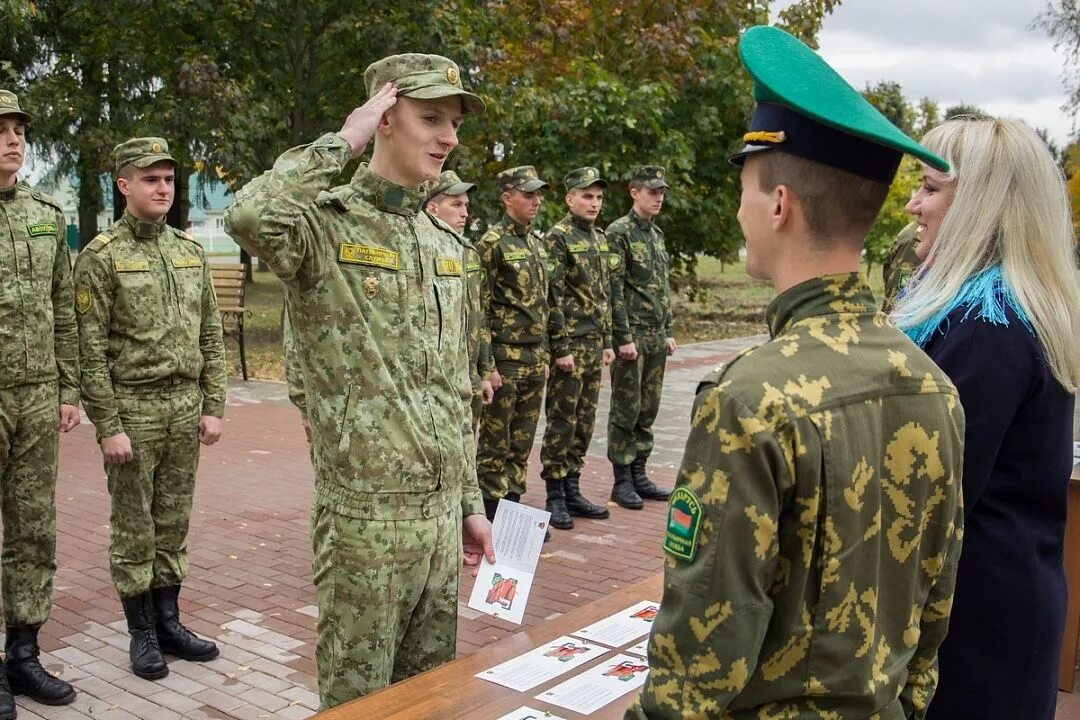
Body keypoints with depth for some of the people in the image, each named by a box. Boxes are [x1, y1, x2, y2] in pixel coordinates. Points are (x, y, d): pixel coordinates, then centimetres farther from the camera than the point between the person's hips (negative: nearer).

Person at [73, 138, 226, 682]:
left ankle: (168, 621, 25)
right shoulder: (100, 256, -7)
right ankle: (142, 633, 19)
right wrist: (107, 427, -14)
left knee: (174, 522, 13)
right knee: (133, 528, 6)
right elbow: (90, 349, -11)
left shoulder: (190, 251, 9)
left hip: (185, 407, 5)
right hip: (132, 410, -5)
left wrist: (213, 406, 5)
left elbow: (210, 336, 11)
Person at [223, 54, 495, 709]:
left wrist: (470, 501, 15)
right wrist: (342, 143, -21)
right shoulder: (325, 224, -10)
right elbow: (250, 216, -36)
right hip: (365, 515, -6)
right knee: (357, 698, 9)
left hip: (441, 512, 7)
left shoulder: (446, 244, 10)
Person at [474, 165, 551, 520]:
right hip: (505, 359, -7)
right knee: (495, 445, 2)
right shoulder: (492, 243, -10)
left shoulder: (537, 242, 14)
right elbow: (479, 310, -14)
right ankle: (493, 518, 10)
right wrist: (487, 366, -17)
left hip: (535, 360, 7)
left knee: (522, 444, 13)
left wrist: (544, 356, 17)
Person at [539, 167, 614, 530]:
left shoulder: (600, 238, 15)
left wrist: (607, 342, 15)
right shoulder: (557, 237, -10)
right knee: (561, 422, -1)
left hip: (594, 345, 8)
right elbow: (553, 296, -15)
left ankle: (572, 490, 21)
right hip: (569, 345, -8)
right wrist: (562, 347, -18)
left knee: (584, 422, 12)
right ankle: (555, 497, 7)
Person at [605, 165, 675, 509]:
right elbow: (614, 289, -14)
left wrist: (668, 332, 14)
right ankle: (622, 481, 7)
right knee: (626, 410, -1)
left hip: (656, 338, 8)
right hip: (631, 336, -8)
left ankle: (639, 474, 20)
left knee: (648, 409, 11)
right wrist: (624, 338, -18)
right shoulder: (618, 232, -9)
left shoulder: (657, 234, 15)